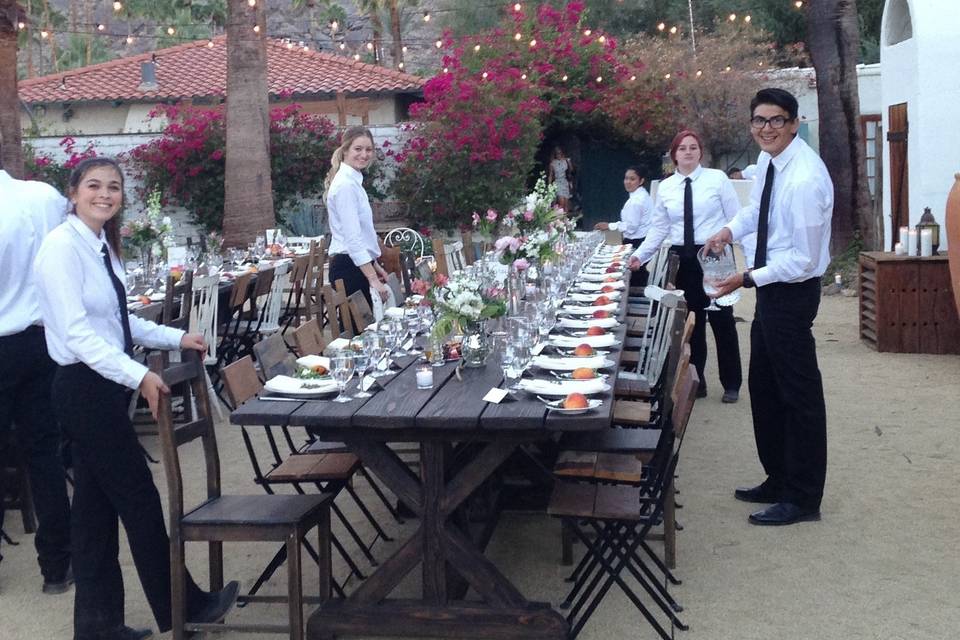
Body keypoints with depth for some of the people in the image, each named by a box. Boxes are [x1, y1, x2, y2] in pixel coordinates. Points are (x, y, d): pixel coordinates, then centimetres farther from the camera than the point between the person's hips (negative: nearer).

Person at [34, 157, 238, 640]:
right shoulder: (63, 247, -17)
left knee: (97, 507, 13)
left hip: (105, 388, 9)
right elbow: (77, 332, -23)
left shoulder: (102, 246, 11)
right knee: (140, 499, 1)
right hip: (84, 388, -9)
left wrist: (176, 338, 11)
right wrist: (139, 376, -30)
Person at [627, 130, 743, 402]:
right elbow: (659, 228, 8)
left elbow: (736, 219, -3)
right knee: (691, 323, 8)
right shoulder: (665, 188, 7)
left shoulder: (717, 178, -2)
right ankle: (696, 381, 20)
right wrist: (640, 254, -3)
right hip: (682, 260, 3)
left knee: (722, 321, 4)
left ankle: (731, 384, 18)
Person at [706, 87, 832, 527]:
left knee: (799, 393, 0)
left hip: (792, 291, -10)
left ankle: (803, 498, 13)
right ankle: (778, 481, 32)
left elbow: (804, 259, -22)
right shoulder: (767, 161, 3)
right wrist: (731, 230, 5)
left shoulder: (806, 178, -24)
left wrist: (748, 279, -19)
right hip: (770, 288, 10)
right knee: (765, 388, 18)